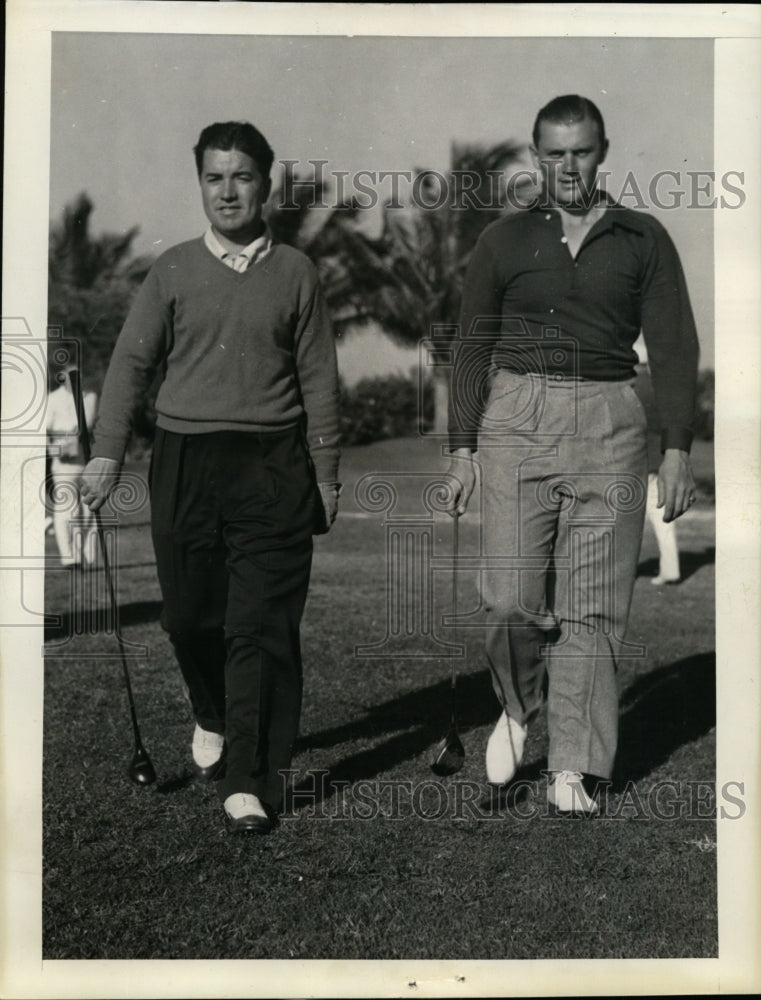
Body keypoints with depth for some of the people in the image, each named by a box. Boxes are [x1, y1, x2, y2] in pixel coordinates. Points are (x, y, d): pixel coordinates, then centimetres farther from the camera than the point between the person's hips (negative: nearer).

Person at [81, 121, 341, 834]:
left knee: (262, 627, -4)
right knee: (189, 614, 8)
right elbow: (131, 362, 7)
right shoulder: (173, 271, 7)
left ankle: (250, 781, 1)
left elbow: (318, 379, 7)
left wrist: (325, 474, 5)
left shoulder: (294, 273, 6)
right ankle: (213, 718, 38)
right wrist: (106, 454, -1)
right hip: (185, 461, 2)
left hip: (272, 464, -1)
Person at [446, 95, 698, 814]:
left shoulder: (643, 240, 10)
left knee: (592, 607, -1)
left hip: (608, 424, 0)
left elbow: (673, 347, 7)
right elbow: (473, 347, 10)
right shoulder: (503, 240, 10)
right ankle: (518, 707, 22)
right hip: (517, 419, 0)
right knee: (511, 598, -8)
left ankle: (574, 771, 6)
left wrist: (676, 449, -1)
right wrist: (462, 450, 4)